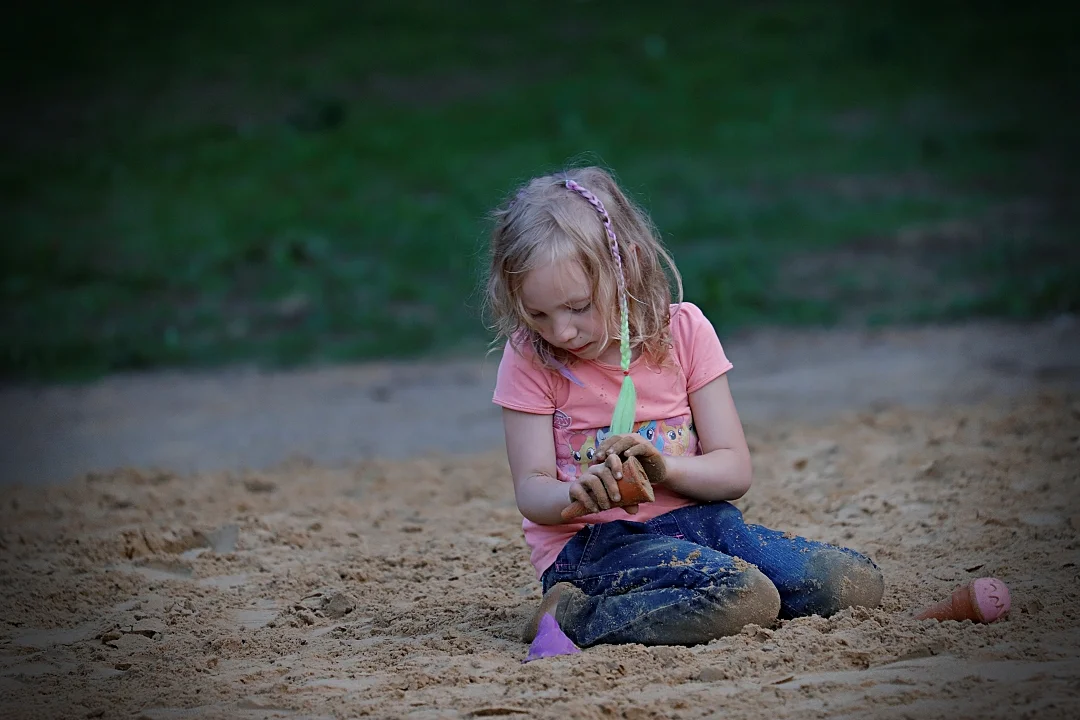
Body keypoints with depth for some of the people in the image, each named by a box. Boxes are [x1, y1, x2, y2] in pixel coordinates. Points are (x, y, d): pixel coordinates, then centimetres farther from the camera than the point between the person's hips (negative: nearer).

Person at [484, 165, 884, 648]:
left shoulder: (683, 331, 1)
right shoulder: (528, 359, -5)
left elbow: (733, 471, -1)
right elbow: (532, 489, -7)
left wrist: (665, 468, -23)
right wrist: (576, 495, -32)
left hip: (695, 520, 5)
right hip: (588, 544, -5)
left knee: (857, 583, -11)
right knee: (747, 599, -32)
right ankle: (571, 615, -17)